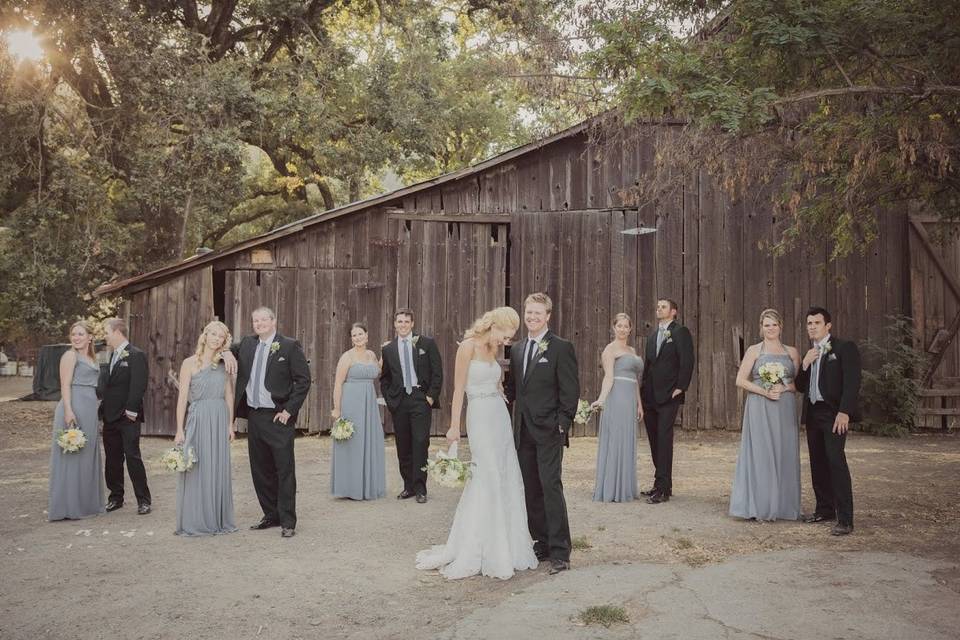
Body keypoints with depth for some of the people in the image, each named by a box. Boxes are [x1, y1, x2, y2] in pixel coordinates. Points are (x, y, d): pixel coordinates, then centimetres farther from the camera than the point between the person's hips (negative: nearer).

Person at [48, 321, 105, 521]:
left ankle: (85, 503, 21)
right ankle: (67, 507, 1)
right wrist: (68, 411, -23)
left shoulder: (91, 358, 18)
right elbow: (65, 385, -12)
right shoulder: (70, 355, -5)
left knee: (87, 457, 12)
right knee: (71, 457, -4)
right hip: (74, 409, -8)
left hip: (90, 410, 8)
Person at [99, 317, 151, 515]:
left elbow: (138, 386, -16)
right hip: (110, 417, 8)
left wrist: (131, 411, -19)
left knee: (133, 457, -5)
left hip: (128, 418, -8)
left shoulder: (136, 355, -11)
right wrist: (103, 409, 8)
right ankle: (116, 497, 23)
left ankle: (143, 500, 2)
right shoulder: (112, 355, 14)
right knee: (112, 459, 12)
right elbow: (107, 384, 16)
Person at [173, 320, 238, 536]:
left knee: (219, 470, 8)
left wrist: (230, 424, 5)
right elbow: (182, 397, -4)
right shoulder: (190, 363, -2)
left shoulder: (224, 364, 9)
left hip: (220, 421, 3)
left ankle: (219, 519, 17)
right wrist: (180, 429, -7)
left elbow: (229, 396, 11)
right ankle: (194, 521, 11)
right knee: (196, 470, 1)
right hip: (198, 420, -3)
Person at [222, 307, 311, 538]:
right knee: (260, 471, 12)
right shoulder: (247, 344, 10)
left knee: (285, 471, -2)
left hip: (278, 418, -6)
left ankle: (287, 522, 5)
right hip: (254, 417, 6)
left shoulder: (289, 346, -6)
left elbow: (303, 380, -8)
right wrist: (226, 353, 3)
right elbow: (228, 347, 28)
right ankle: (271, 516, 25)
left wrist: (289, 410, -12)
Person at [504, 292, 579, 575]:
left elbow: (570, 390, -8)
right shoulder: (516, 349, 14)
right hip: (523, 431, 6)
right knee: (531, 490, 9)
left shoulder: (561, 347, -5)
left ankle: (560, 552, -1)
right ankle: (541, 544, 20)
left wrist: (562, 424, -13)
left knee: (551, 487, -9)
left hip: (549, 430, -6)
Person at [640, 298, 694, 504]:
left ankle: (662, 488, -9)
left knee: (664, 440, -10)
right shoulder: (652, 336, 19)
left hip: (669, 395, -7)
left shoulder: (681, 332, -3)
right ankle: (662, 484, 17)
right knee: (654, 440, 9)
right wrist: (644, 389, 13)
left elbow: (687, 362, -10)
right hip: (650, 396, 7)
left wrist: (681, 387, -16)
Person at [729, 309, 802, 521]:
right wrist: (764, 391, -14)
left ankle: (783, 506, 14)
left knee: (785, 454, 3)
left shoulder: (792, 352, 12)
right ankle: (758, 507, 2)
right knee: (759, 454, -4)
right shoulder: (754, 351, 5)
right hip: (759, 409, -2)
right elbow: (740, 380, -2)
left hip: (785, 410, 3)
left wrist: (784, 388, -10)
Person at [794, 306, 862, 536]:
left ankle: (845, 519, -13)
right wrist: (804, 365, -1)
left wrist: (844, 412, -21)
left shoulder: (844, 347, -4)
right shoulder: (810, 354, 17)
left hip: (833, 413, -7)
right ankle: (825, 509, 22)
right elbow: (801, 387, 16)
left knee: (836, 461, -14)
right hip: (812, 413, 7)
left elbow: (852, 381, -12)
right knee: (818, 463, 11)